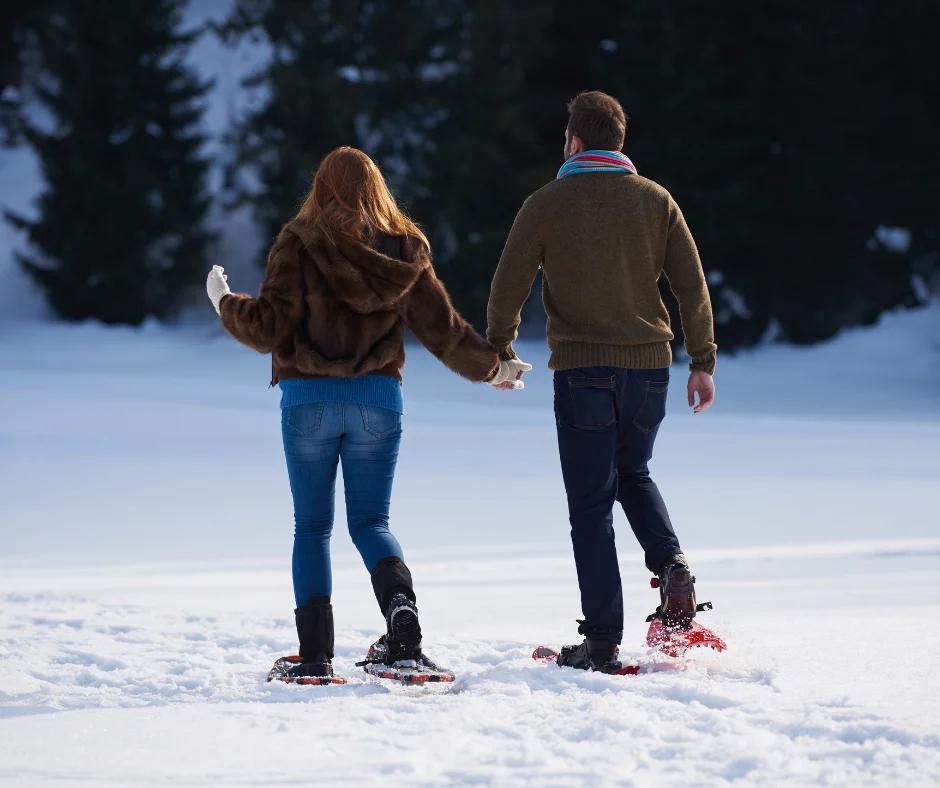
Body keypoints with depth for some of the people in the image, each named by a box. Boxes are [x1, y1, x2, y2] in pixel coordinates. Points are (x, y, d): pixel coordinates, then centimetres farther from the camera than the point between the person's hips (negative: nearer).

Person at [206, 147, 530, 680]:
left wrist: (226, 303, 11)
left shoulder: (301, 244, -6)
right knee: (371, 521, 9)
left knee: (312, 527, 8)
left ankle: (316, 653, 2)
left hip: (309, 398, -2)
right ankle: (401, 605, -20)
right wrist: (492, 367, 22)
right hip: (380, 399, 2)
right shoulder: (405, 250, 3)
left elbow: (269, 328, -8)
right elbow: (445, 330, 6)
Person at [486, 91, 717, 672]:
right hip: (649, 363, 3)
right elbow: (692, 285, 4)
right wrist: (703, 362, 10)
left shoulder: (548, 204, -4)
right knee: (634, 474, 25)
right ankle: (671, 564, -3)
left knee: (591, 505, 2)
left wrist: (499, 349, 16)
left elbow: (509, 285, 0)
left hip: (582, 369, -3)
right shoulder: (655, 200, 4)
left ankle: (603, 641, -1)